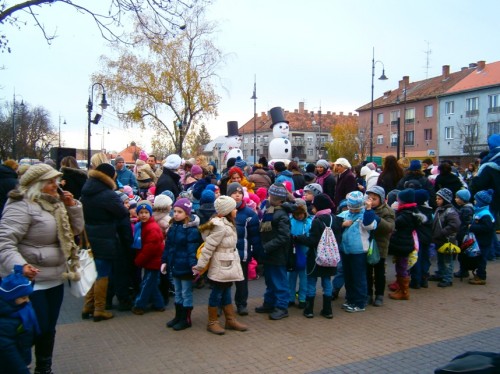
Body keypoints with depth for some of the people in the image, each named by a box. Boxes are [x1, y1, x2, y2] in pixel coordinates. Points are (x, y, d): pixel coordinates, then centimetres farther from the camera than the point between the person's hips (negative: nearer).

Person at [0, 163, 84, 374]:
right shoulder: (22, 206, -17)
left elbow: (76, 229, 14)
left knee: (49, 328, 18)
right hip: (31, 281, -8)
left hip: (55, 279, 8)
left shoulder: (55, 204, 11)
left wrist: (72, 205, -1)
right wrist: (19, 265, -40)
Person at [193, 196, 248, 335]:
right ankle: (212, 323, 15)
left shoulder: (228, 224, 8)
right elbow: (208, 248, -22)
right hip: (220, 267, -9)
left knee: (226, 292, 16)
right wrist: (199, 267, -20)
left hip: (229, 265, 9)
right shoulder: (220, 227, -22)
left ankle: (230, 320, 25)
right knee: (217, 293, 3)